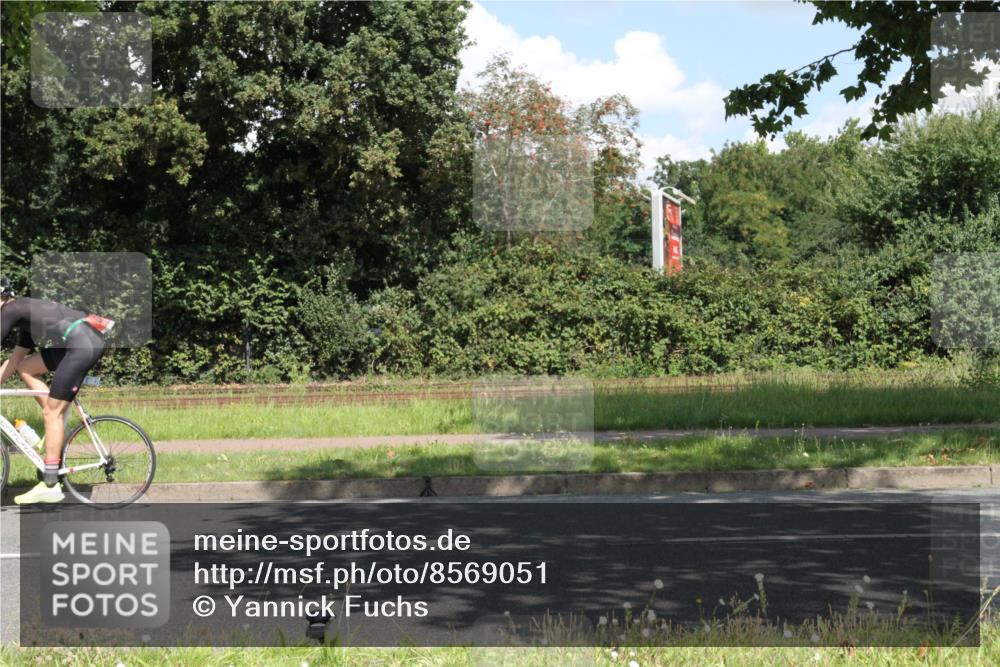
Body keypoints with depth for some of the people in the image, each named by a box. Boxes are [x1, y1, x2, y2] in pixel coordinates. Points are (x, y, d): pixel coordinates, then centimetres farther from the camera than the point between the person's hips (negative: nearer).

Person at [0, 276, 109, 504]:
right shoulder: (27, 314, 27)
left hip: (82, 344, -9)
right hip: (88, 342, 9)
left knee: (52, 412, -5)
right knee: (25, 367, 19)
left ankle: (50, 486, -4)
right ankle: (60, 424, 13)